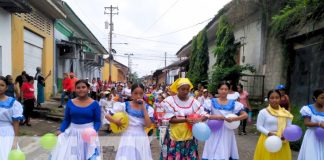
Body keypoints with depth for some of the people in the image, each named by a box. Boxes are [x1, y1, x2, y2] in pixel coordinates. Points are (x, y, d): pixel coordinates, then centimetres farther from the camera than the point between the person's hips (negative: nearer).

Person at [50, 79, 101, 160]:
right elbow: (66, 120, 7)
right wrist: (61, 130, -6)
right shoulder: (70, 102, 2)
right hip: (73, 133, 3)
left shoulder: (94, 104, -6)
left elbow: (97, 121, -4)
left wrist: (94, 131, -20)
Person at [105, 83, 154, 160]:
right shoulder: (124, 105, -5)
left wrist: (144, 108, -14)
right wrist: (116, 121, -22)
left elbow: (148, 125, -11)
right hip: (128, 138, -2)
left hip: (142, 139, 2)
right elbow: (107, 115, -5)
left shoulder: (148, 108, 1)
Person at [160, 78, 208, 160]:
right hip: (174, 137, -2)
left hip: (189, 137, 2)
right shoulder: (169, 100, -7)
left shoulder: (193, 101, 0)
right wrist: (185, 120, -25)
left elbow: (205, 115, 1)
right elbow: (170, 119, -12)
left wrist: (199, 119, -21)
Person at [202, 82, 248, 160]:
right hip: (215, 133, -1)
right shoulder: (212, 102, 0)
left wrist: (233, 119, -13)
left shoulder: (233, 103, 4)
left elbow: (245, 115, 0)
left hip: (227, 133, 1)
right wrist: (215, 117, -18)